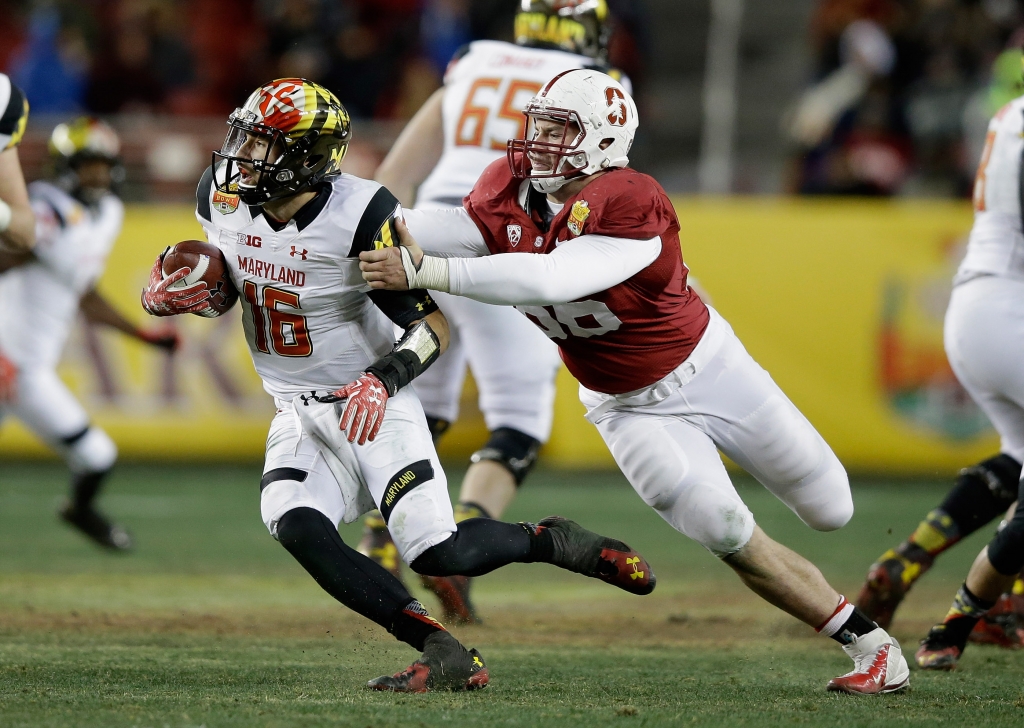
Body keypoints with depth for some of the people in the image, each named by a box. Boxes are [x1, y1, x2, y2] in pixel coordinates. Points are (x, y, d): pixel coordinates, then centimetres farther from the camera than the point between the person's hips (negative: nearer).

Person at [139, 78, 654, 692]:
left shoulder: (362, 216, -22)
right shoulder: (221, 195, -6)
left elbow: (434, 328, -16)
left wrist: (383, 380, -34)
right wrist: (168, 293, -6)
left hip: (374, 407, -5)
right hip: (299, 414, 5)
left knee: (439, 553, -18)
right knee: (296, 528, -25)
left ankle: (550, 541, 15)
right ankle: (446, 656, -21)